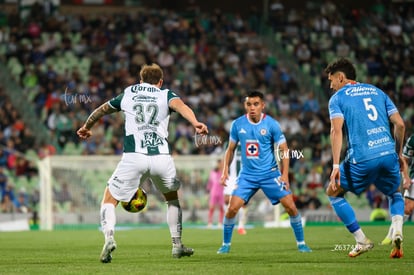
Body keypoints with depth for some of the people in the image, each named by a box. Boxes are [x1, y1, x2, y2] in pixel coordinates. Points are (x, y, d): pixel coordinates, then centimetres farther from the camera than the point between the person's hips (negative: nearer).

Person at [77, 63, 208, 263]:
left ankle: (109, 236, -18)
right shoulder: (165, 95, 14)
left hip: (134, 157, -1)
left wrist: (86, 127, 52)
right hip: (162, 157, 1)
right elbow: (180, 106, -10)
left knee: (110, 199, 10)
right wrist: (195, 123, -28)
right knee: (172, 198, 28)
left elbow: (102, 110, 34)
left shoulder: (128, 94, 20)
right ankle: (177, 245, 27)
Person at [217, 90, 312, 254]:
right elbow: (231, 149, 12)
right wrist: (225, 170, 2)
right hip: (247, 175, 1)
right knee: (232, 208, -12)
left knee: (290, 206, -8)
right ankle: (226, 245, 6)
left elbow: (284, 150, -2)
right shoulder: (238, 124, -1)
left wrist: (285, 174, -10)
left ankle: (301, 243, 8)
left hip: (270, 174, -1)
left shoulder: (271, 124, -8)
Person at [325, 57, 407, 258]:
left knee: (333, 193, 19)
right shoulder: (377, 92, 21)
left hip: (362, 158, -4)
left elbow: (336, 130, -8)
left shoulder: (337, 98, 7)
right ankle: (397, 231, 0)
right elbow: (399, 124, 14)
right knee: (395, 194, 31)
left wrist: (336, 165, -12)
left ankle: (361, 241, 11)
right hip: (388, 154, 4)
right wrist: (399, 154, 24)